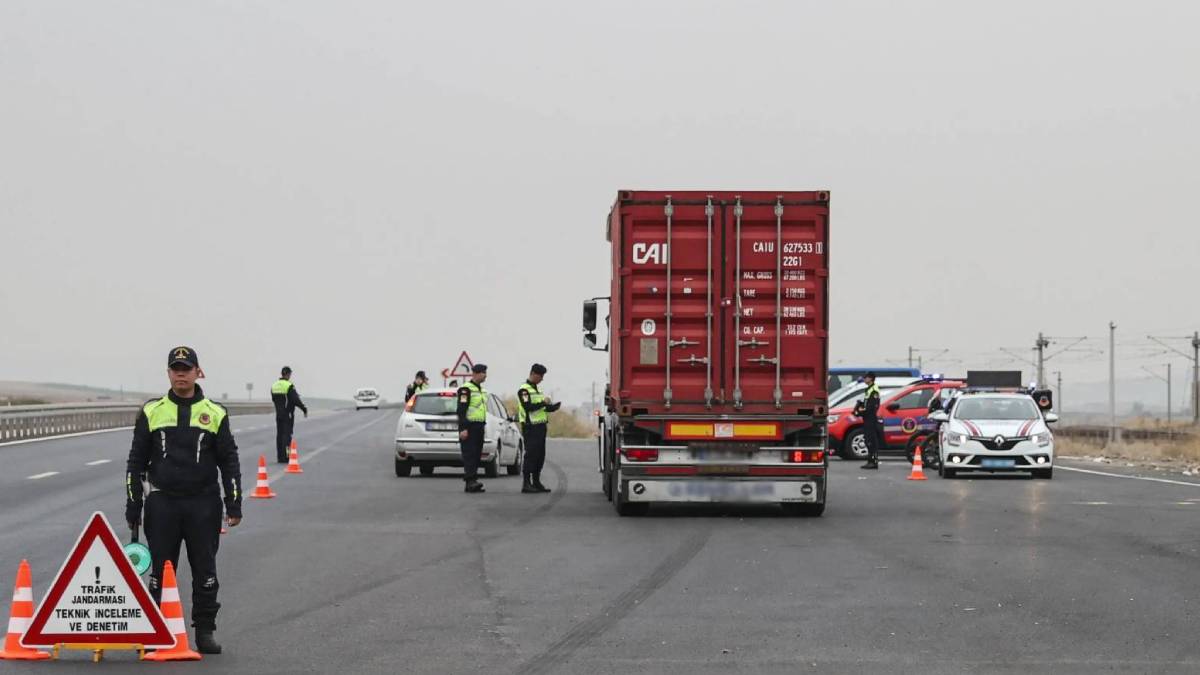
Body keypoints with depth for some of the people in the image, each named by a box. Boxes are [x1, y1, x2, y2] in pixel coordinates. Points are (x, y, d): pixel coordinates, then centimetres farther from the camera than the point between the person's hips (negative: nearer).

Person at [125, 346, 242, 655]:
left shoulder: (215, 414, 4)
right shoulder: (152, 412, 5)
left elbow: (230, 461, 7)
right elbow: (136, 461, 8)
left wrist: (234, 505, 0)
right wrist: (133, 506, 3)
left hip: (203, 505, 0)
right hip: (162, 504, 0)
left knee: (205, 571, 3)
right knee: (160, 571, 4)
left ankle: (205, 631, 12)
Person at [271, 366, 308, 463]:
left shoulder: (274, 386, 6)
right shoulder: (289, 386, -16)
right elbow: (296, 400, -18)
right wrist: (304, 409, -8)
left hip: (278, 414, 6)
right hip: (288, 414, -6)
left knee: (279, 434, 11)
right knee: (287, 434, -3)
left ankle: (280, 457, 13)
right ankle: (285, 457, -8)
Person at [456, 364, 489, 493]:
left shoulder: (482, 390, 19)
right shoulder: (466, 389, -10)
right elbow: (461, 410, -16)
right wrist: (463, 429, -23)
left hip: (479, 428, 9)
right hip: (469, 427, -9)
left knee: (477, 455, 7)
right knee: (469, 454, -14)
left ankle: (471, 484, 10)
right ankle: (470, 481, -22)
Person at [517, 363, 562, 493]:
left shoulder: (536, 389, 21)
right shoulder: (524, 390, -9)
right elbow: (528, 407, -22)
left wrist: (552, 407, 6)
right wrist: (543, 403, -20)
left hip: (540, 427, 9)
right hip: (530, 428, -9)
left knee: (540, 456, 9)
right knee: (531, 455, -11)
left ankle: (536, 482, 14)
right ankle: (526, 484, -11)